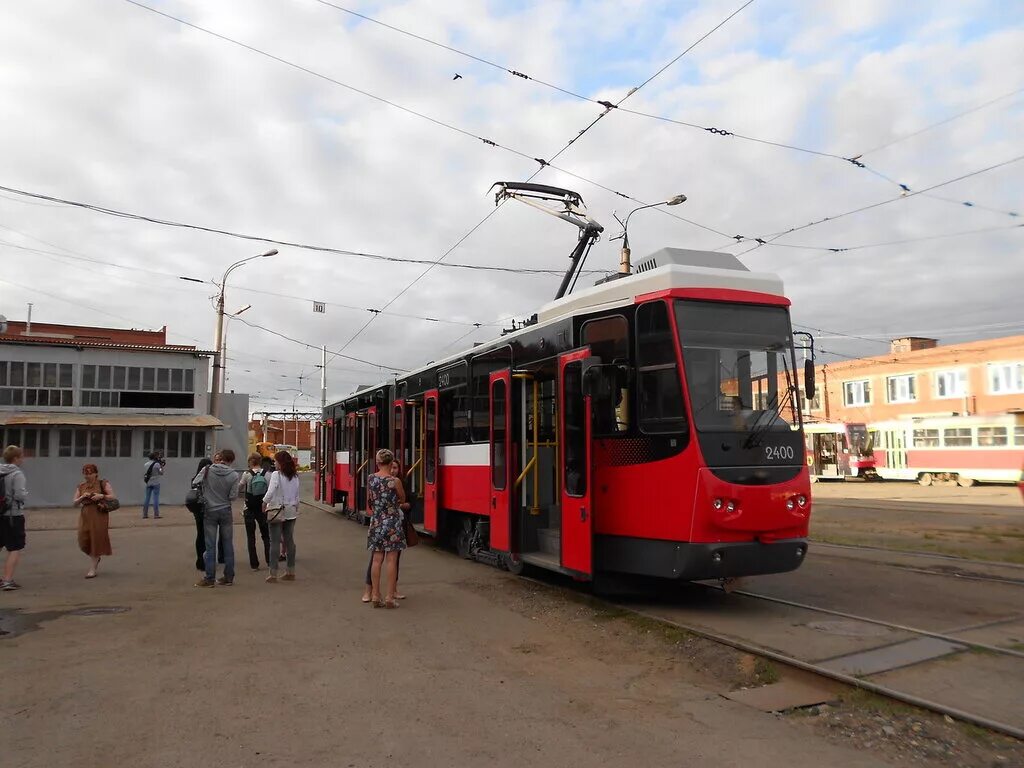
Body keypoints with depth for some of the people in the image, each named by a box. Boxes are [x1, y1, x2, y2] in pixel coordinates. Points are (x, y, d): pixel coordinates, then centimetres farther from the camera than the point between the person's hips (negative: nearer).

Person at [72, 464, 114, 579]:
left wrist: (101, 496, -18)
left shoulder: (103, 484, 0)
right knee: (84, 541, 1)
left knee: (97, 540, -3)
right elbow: (74, 503, 10)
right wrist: (82, 497, -9)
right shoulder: (81, 487, 11)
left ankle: (93, 568, 6)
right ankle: (96, 559, 31)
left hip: (99, 515, -4)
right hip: (85, 515, 4)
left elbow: (112, 497, -3)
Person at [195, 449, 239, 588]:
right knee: (228, 544, 9)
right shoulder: (233, 475, -11)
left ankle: (210, 578, 7)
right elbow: (233, 496, -10)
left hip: (209, 511, 0)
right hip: (226, 511, 1)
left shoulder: (206, 470, -10)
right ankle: (229, 577, 14)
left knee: (210, 545, 4)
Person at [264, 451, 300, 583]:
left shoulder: (276, 475, -11)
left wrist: (264, 503, -8)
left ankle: (273, 574, -2)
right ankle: (290, 572, 17)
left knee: (275, 542, -2)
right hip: (291, 511, 6)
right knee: (290, 541, 11)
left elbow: (271, 491, -20)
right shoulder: (295, 476, 7)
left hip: (277, 511, -6)